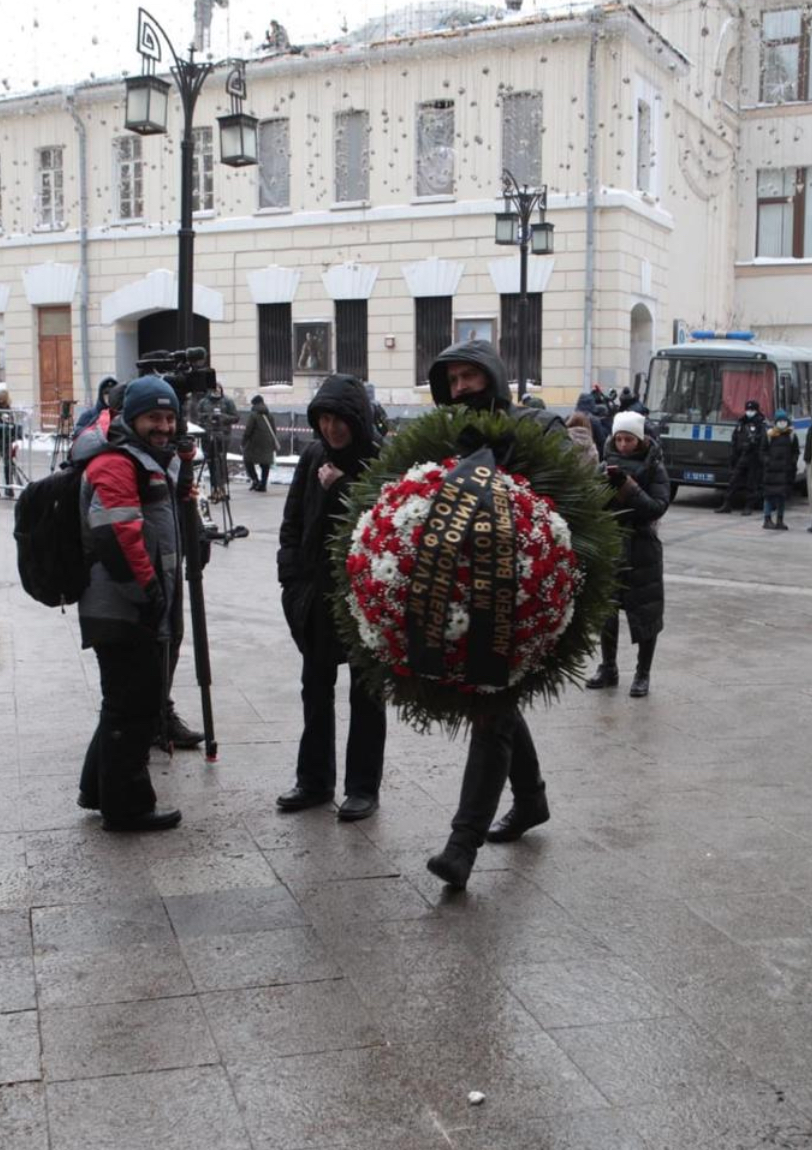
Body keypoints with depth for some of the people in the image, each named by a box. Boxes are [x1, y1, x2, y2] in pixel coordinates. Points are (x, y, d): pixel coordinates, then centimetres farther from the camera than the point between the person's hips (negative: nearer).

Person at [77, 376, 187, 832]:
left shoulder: (159, 462, 19)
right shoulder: (116, 465, -14)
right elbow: (117, 536, -24)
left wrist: (165, 597, 25)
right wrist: (147, 588, -21)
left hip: (148, 610, 11)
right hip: (124, 612, -11)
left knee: (135, 703, 19)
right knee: (134, 708, -4)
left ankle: (100, 788, 32)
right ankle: (128, 807, 6)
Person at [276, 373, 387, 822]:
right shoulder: (313, 457, 4)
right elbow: (292, 522, 9)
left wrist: (340, 486, -22)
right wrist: (291, 577, 2)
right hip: (315, 594, 5)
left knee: (365, 692, 8)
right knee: (316, 689, 14)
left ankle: (363, 788, 17)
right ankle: (314, 780, 27)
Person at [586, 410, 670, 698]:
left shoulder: (654, 468, -4)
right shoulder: (606, 465, 3)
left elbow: (658, 507, -15)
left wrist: (627, 486, -24)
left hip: (641, 550, -3)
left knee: (645, 612, 2)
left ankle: (643, 674, 15)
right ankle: (608, 668, 27)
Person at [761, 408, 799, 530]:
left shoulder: (792, 436, 8)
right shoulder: (769, 435, 3)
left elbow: (796, 452, 12)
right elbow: (763, 450, 7)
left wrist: (793, 463, -2)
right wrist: (767, 461, -6)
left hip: (786, 470, 2)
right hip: (772, 469, -2)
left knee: (783, 494, 6)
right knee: (770, 494, -2)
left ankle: (780, 520, 13)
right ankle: (767, 519, 4)